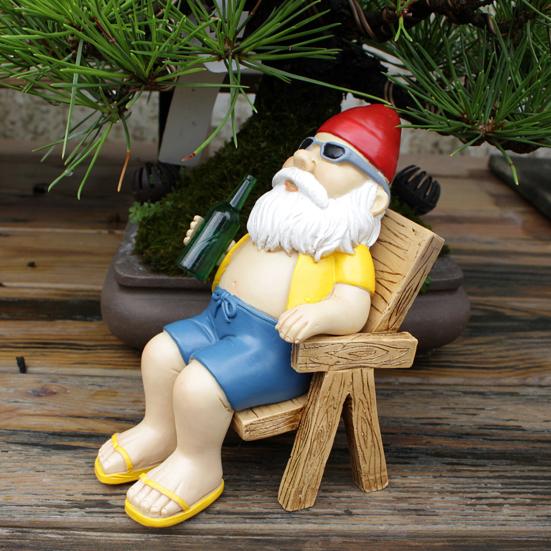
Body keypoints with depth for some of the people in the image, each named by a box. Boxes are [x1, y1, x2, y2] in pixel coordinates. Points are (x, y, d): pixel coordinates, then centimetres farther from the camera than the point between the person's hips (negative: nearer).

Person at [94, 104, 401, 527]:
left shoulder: (348, 253, -9)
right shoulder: (273, 228, 17)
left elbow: (352, 310, -22)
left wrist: (318, 315, -40)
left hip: (274, 345, -9)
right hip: (217, 320, 9)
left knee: (197, 385, -23)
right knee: (160, 352, 2)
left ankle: (198, 462, 5)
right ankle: (159, 431, 24)